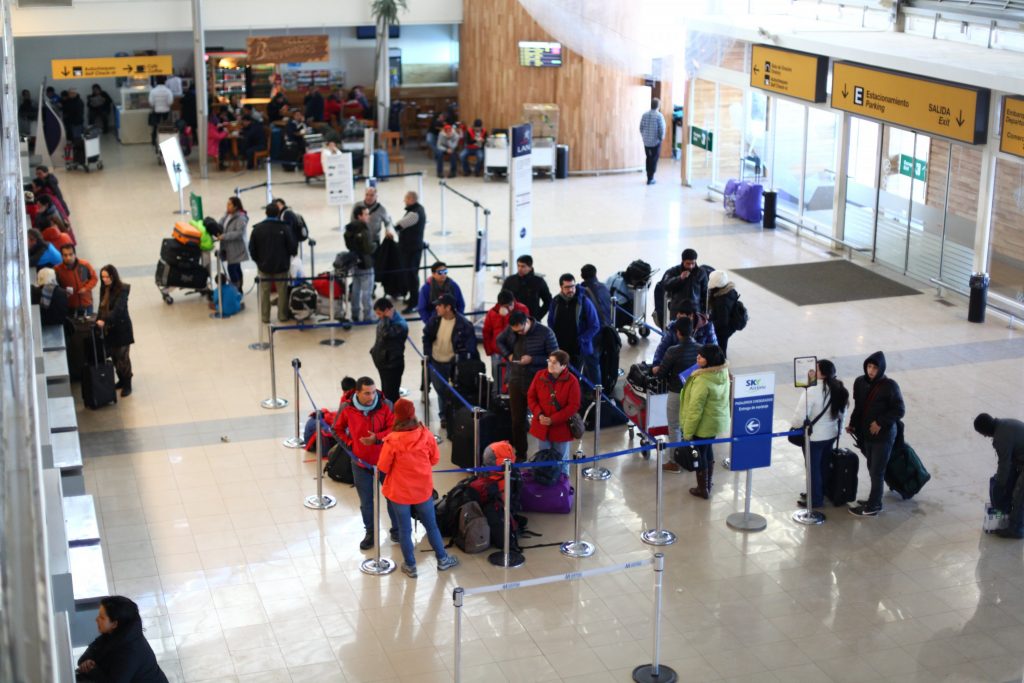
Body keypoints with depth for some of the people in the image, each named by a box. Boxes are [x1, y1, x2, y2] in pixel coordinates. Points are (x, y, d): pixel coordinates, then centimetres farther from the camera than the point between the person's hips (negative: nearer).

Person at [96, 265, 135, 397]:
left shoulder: (122, 290, -17)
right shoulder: (104, 289, 3)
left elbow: (117, 309, -28)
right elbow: (102, 308, 11)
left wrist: (104, 321, -40)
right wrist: (98, 321, -2)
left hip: (121, 328, -6)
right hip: (108, 328, 6)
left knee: (122, 358, 1)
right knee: (114, 356, 13)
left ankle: (127, 385, 12)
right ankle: (121, 380, 30)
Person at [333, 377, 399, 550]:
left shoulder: (385, 406, -13)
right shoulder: (346, 408, -10)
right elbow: (338, 429, 8)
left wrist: (377, 438, -26)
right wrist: (350, 443, -3)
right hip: (362, 463, 1)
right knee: (366, 502, 13)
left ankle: (397, 531, 29)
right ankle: (370, 533, 31)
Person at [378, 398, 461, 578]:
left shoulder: (392, 440, -23)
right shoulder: (426, 435, -14)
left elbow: (383, 467, -12)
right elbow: (435, 459, 1)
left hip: (400, 492, -2)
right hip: (423, 489, 2)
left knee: (404, 529, 14)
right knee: (431, 526, 20)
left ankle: (410, 566, 25)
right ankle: (442, 559, 33)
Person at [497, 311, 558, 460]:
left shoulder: (545, 333, -15)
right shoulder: (510, 329, -3)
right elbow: (499, 341, 18)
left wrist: (532, 359, -22)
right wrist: (507, 355, -1)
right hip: (516, 381, 4)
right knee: (517, 420, 13)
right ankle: (520, 455, 26)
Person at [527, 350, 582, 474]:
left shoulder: (572, 381, -15)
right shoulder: (540, 375, -4)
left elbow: (573, 406, -14)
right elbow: (531, 397, 3)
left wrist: (552, 420, -18)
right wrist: (539, 414, -13)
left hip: (561, 427, -3)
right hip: (542, 426, 3)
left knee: (561, 460, 12)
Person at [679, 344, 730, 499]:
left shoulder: (702, 381, -30)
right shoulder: (723, 373, -6)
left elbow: (695, 410, -25)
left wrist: (687, 432, -16)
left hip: (704, 424, -8)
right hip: (718, 421, 8)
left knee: (701, 455, 10)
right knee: (708, 451, 24)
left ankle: (703, 489, 24)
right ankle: (708, 484, 39)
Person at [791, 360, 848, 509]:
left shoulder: (812, 391, -26)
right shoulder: (839, 389, -2)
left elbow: (801, 415, -24)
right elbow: (842, 411, 10)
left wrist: (794, 425, -4)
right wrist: (838, 426, 22)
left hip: (814, 435, -7)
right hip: (832, 433, 7)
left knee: (813, 467, 8)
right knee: (823, 465, 21)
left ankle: (815, 499, 18)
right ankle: (819, 492, 36)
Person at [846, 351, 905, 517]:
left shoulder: (890, 386, -16)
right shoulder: (860, 382, 0)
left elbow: (900, 411, -12)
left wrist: (880, 422, -18)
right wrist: (853, 424, 5)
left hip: (883, 436, -6)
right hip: (866, 434, 6)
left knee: (877, 472, 3)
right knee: (872, 469, 17)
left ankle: (873, 507, 13)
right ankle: (875, 500, 31)